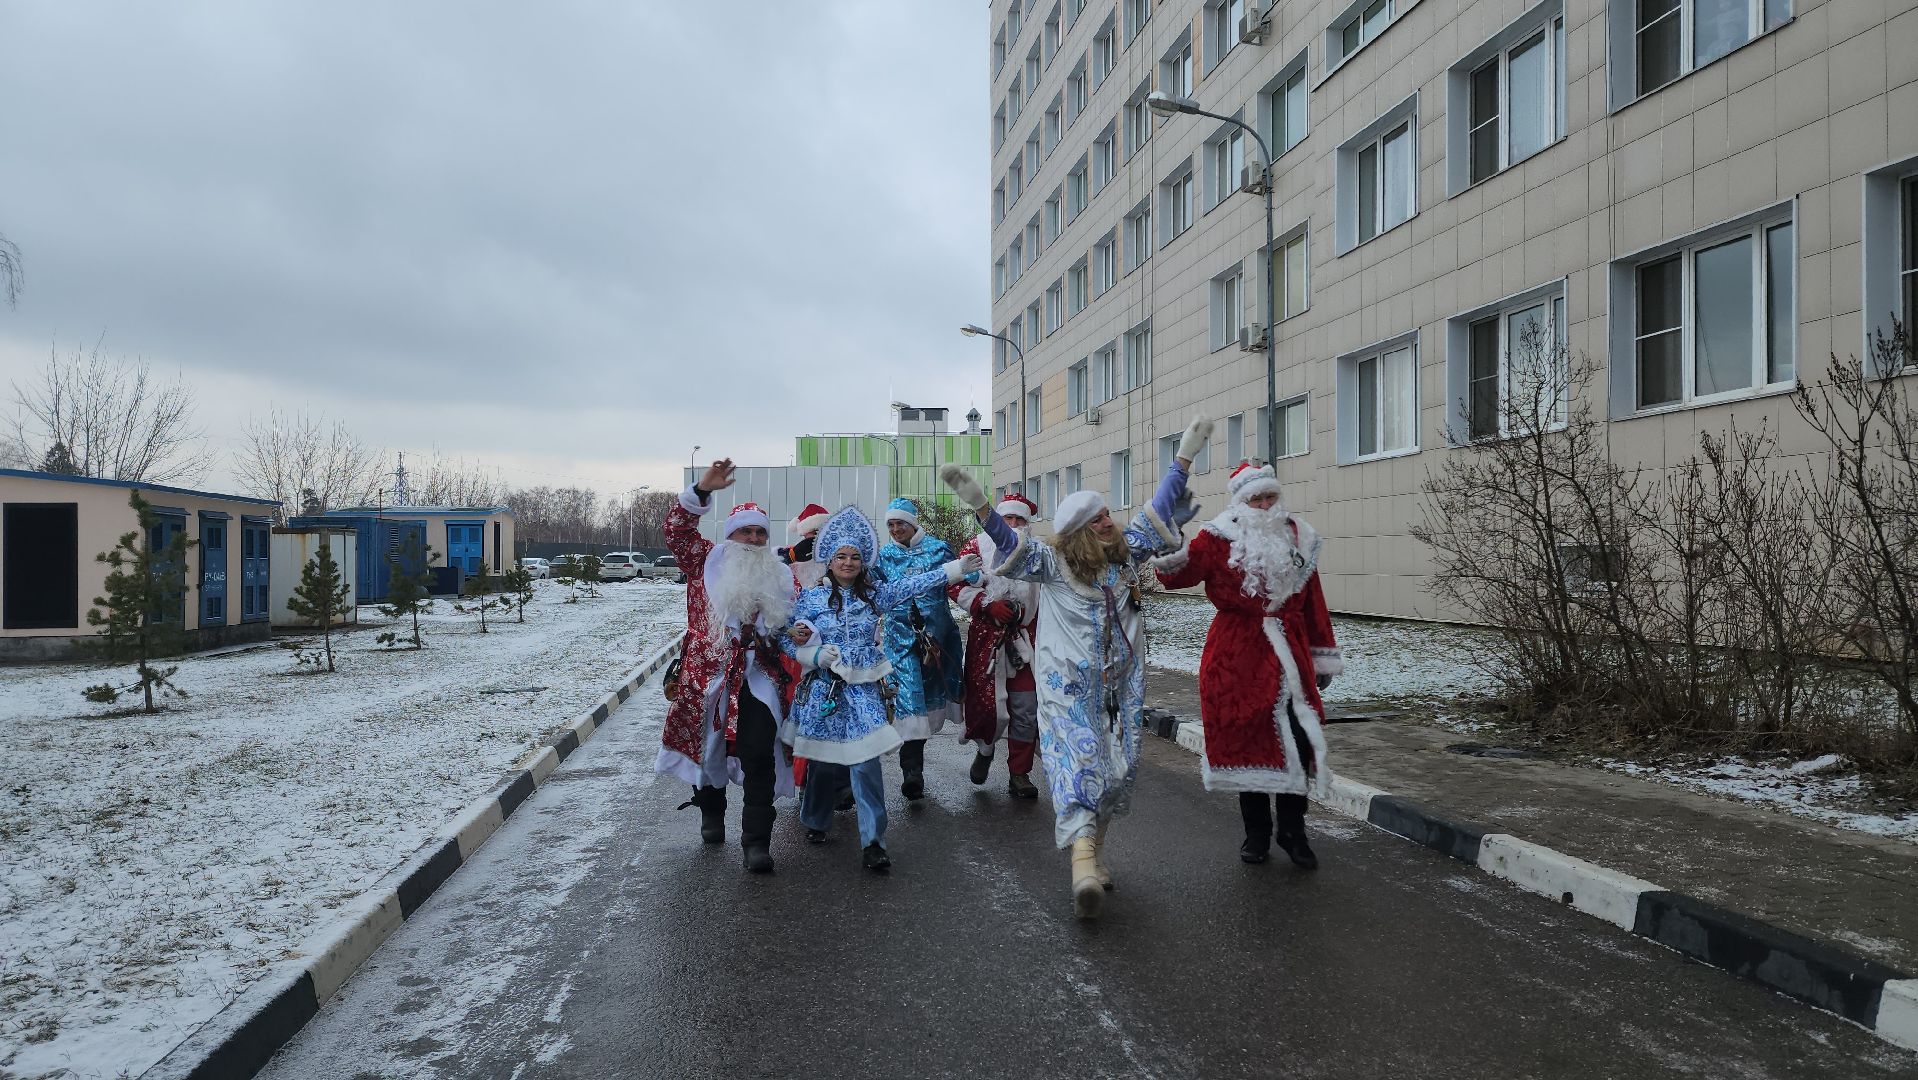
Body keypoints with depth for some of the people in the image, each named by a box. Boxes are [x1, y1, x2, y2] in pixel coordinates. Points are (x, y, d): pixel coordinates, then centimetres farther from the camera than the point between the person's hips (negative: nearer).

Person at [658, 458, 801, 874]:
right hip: (709, 674, 0)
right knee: (708, 746, 13)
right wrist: (703, 489, -18)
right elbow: (676, 529, -6)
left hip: (760, 678, 0)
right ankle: (711, 812, 39)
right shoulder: (708, 561, 6)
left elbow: (795, 619, 19)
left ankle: (757, 840, -3)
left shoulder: (779, 576, 12)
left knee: (759, 757, -8)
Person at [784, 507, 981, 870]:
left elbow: (914, 584, -1)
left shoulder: (875, 593, 6)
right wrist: (817, 655, -14)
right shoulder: (812, 597, 2)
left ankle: (872, 841, -7)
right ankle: (816, 822, 34)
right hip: (824, 689, 0)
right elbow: (790, 642, 3)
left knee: (866, 762, -10)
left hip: (864, 690, 0)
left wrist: (956, 567, -8)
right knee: (825, 761, 8)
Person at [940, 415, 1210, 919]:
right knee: (1077, 757, -17)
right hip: (1070, 684, -5)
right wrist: (978, 504, -34)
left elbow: (1158, 512, 12)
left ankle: (1094, 844, 20)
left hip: (1119, 684, 5)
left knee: (1121, 763, 5)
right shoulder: (1052, 564, -4)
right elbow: (1008, 540, -17)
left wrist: (1183, 456, 10)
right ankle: (1084, 860, -28)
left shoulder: (1125, 553, 8)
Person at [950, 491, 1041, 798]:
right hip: (986, 638, -2)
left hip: (1024, 640, 3)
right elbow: (956, 586, -4)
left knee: (1026, 710, -1)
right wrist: (988, 604, -14)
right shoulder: (978, 547, 1)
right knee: (987, 702, -1)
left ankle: (1019, 775, 11)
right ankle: (985, 749, 32)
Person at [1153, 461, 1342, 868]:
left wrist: (1323, 656, 13)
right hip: (1238, 657, -2)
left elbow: (1313, 600, 12)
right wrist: (1168, 560, -41)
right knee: (1246, 739, 5)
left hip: (1288, 654, 3)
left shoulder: (1297, 537, 9)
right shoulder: (1219, 538, -2)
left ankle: (1292, 830, 17)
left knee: (1298, 738, -1)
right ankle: (1256, 831, 21)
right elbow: (1182, 572, -17)